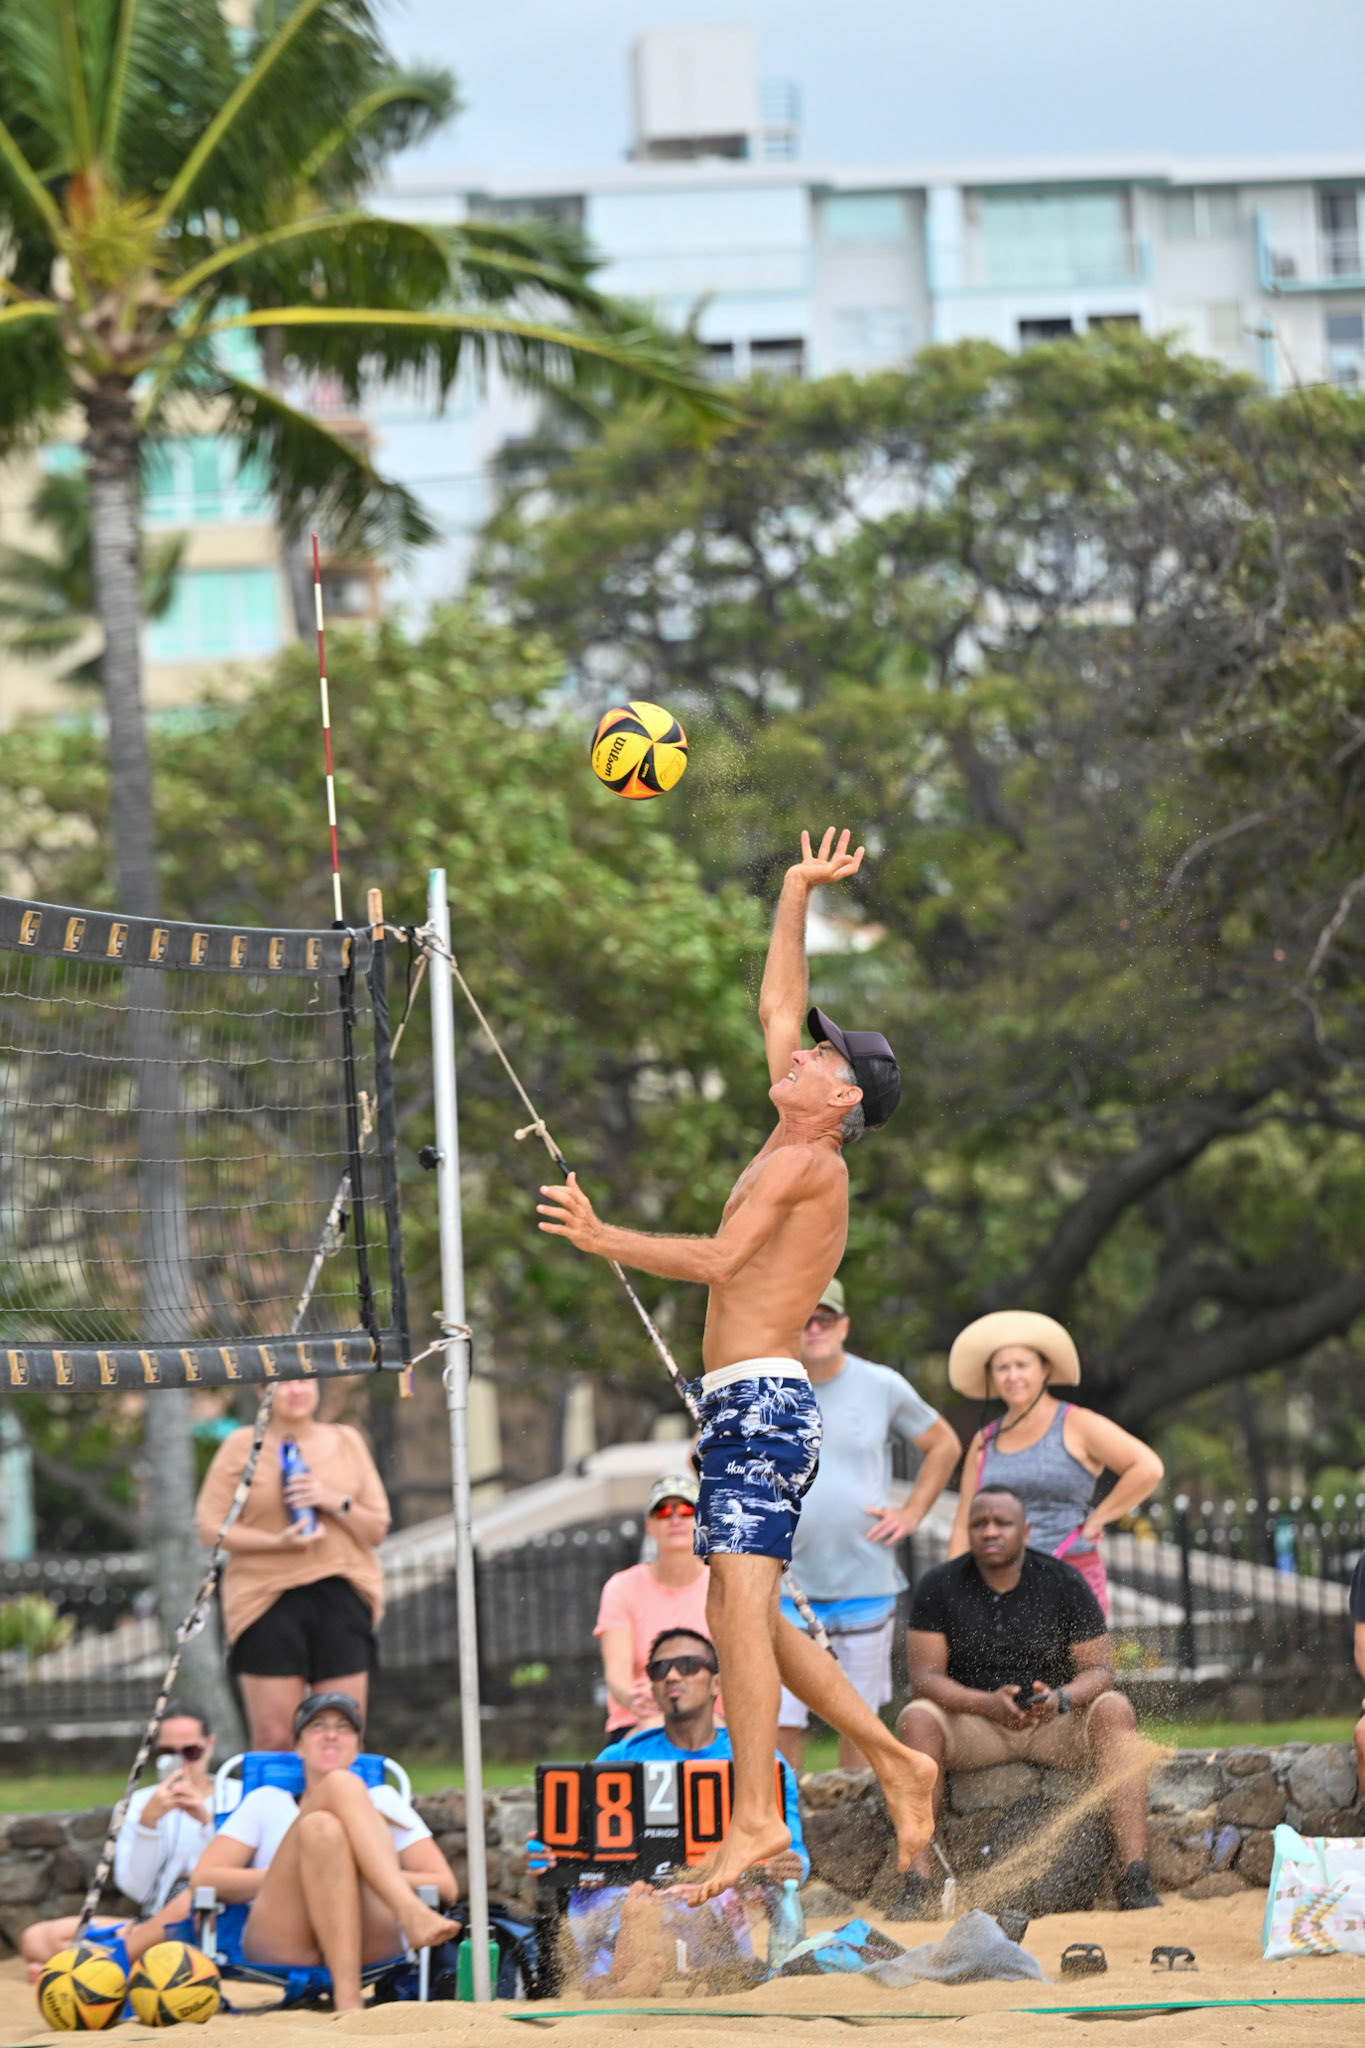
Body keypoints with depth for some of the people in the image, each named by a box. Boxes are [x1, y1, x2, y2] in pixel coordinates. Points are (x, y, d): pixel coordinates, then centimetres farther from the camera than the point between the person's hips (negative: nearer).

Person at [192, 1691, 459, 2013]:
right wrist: (291, 1873, -1)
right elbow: (203, 1878, 12)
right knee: (322, 1828, -28)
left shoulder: (384, 1801, 30)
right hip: (280, 1947, 0)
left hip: (368, 1945, 0)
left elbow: (447, 1888, 17)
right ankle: (348, 1996, -51)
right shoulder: (266, 1802, 29)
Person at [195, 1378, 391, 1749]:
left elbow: (377, 1530, 12)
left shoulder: (347, 1442, 13)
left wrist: (335, 1502, -7)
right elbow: (210, 1528, -1)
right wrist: (277, 1542, -14)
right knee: (272, 1737, -8)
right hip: (268, 1597, -2)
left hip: (343, 1597, 2)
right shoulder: (242, 1446, 5)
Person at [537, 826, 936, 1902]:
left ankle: (755, 1815, -25)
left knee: (742, 1598, -18)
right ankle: (893, 1760, 16)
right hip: (747, 1407, 10)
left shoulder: (804, 1163, -7)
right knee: (744, 1613, 12)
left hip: (762, 1401, -10)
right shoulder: (796, 1154, 18)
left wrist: (606, 1239, -14)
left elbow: (718, 1259, -18)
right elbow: (777, 1006, 28)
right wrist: (797, 895, 29)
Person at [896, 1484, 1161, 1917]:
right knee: (918, 1718, -31)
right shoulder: (938, 1586, -4)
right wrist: (990, 1704, -30)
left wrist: (1061, 1699, -29)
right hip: (972, 1727, 0)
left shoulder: (1065, 1584, -2)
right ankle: (917, 1886, -38)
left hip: (1056, 1727, 0)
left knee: (1114, 1710, -29)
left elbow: (1099, 1671, -5)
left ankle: (1135, 1880, -38)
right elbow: (924, 1678, -11)